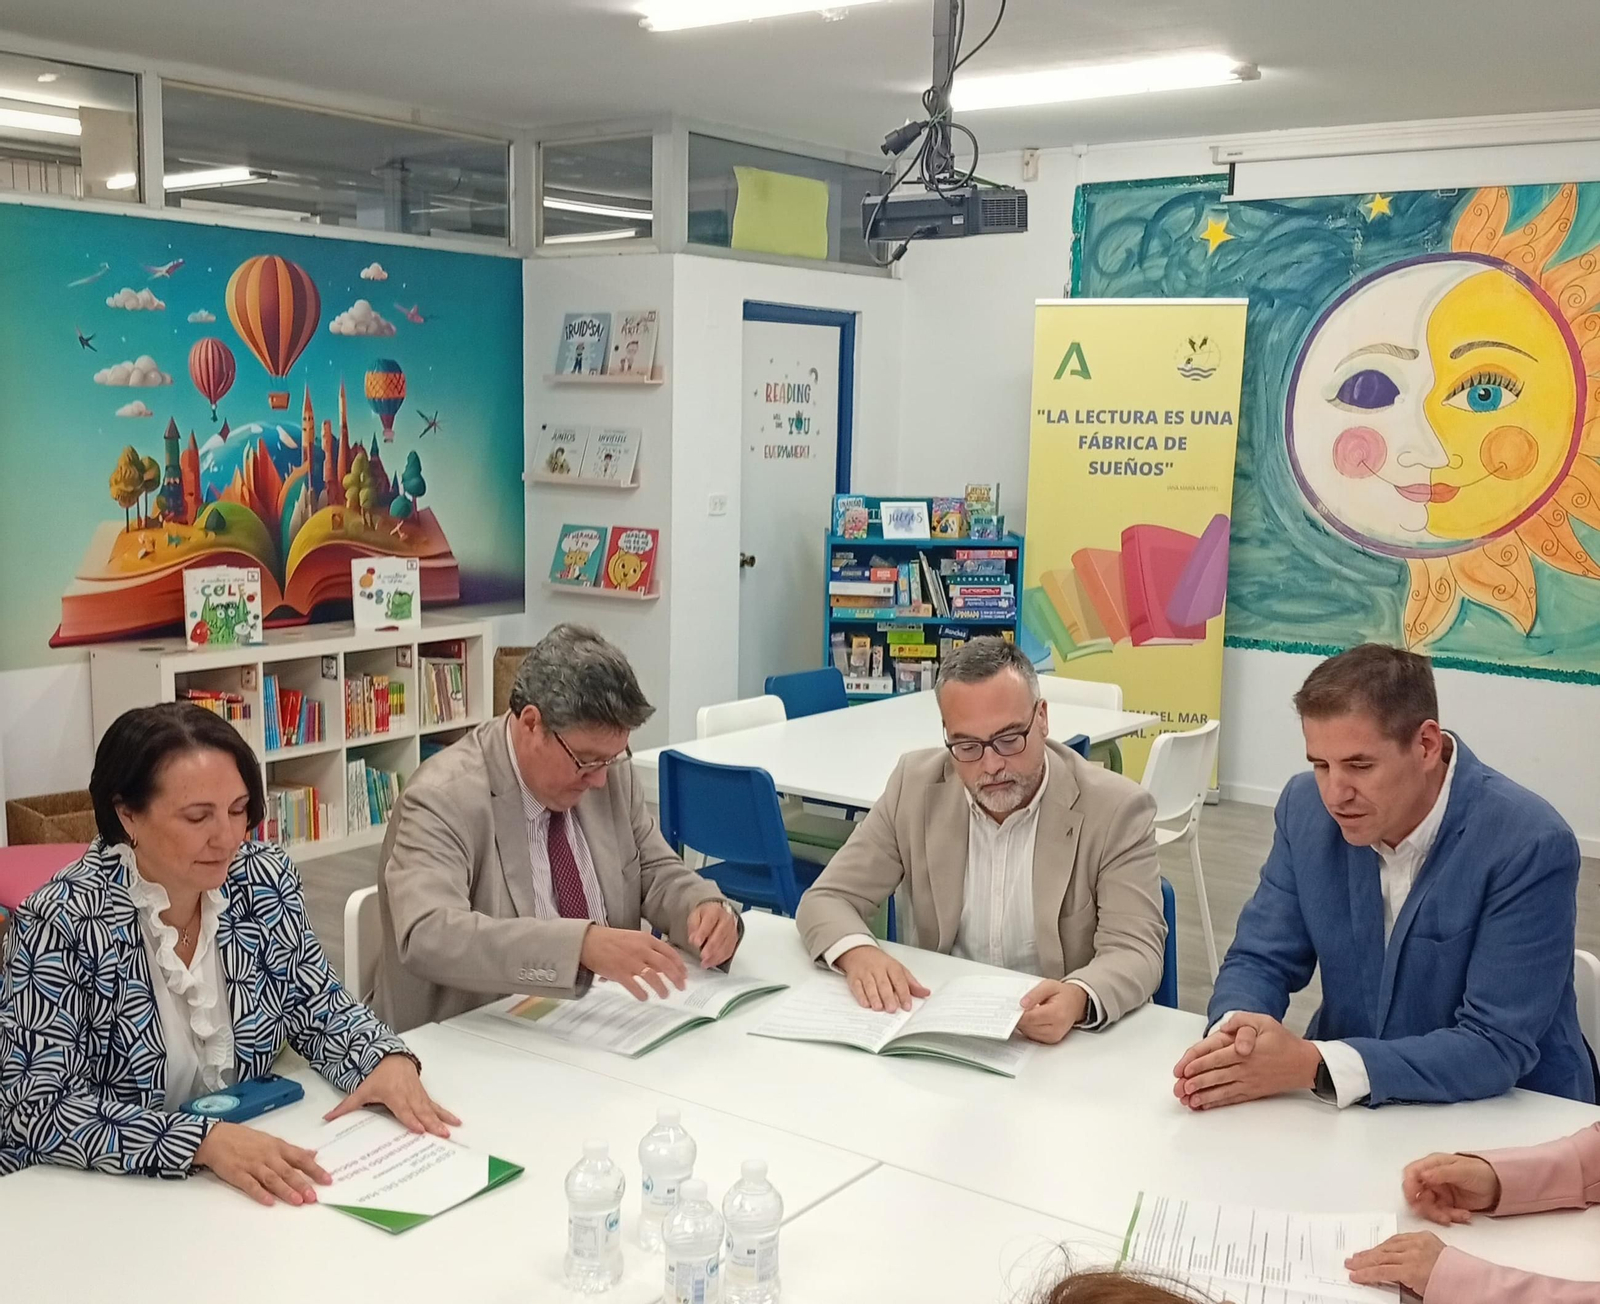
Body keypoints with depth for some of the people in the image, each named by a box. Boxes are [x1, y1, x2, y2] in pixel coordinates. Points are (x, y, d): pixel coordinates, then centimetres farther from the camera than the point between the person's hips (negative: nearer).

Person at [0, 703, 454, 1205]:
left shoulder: (264, 879, -4)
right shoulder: (65, 922, -17)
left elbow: (319, 1008, 6)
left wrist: (387, 1059, -15)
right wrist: (203, 1139, -31)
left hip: (251, 1184, 4)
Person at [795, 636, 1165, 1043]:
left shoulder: (1116, 810, -11)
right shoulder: (917, 786, -3)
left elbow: (1135, 950, -16)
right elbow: (826, 900, -1)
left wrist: (1078, 999, -38)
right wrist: (858, 953, -25)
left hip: (1062, 1041, -2)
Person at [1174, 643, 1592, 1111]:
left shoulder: (1532, 846, -20)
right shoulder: (1306, 808, -6)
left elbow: (1496, 1047, -22)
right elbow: (1259, 961, 0)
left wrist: (1311, 1066, -30)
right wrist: (1237, 1030, -22)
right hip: (1347, 1111, 4)